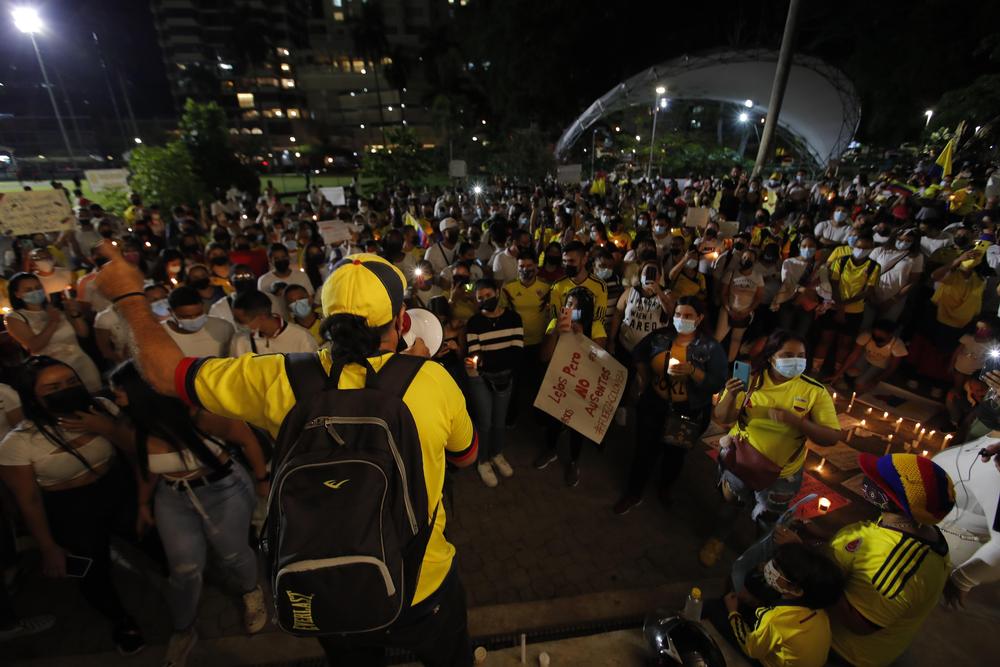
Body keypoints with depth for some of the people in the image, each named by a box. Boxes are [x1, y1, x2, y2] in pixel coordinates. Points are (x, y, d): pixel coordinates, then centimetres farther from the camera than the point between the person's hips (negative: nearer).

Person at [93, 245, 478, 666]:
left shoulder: (280, 380, -22)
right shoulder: (433, 380, -25)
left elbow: (165, 372, -4)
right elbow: (466, 455, -4)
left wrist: (129, 296, 11)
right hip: (422, 588, -1)